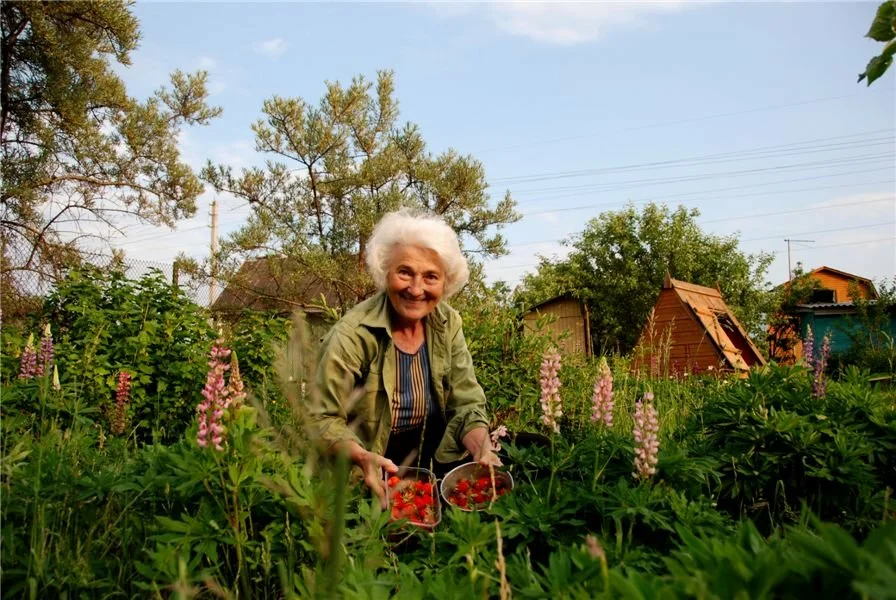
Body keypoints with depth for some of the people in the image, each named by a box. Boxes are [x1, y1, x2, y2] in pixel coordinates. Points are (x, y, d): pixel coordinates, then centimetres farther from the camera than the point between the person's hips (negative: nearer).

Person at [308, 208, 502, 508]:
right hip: (363, 483, -4)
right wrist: (363, 458, -34)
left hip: (428, 474, 5)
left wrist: (483, 450, -24)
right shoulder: (353, 334, -21)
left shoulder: (448, 324, -7)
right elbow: (322, 420, -16)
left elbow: (465, 405, -5)